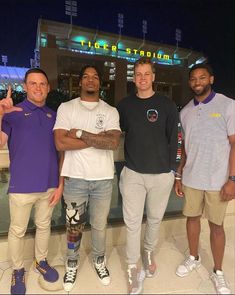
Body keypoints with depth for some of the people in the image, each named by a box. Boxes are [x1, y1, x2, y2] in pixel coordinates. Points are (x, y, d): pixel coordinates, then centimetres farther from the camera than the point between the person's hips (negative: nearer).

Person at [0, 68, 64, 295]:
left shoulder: (54, 116, 4)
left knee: (44, 226, 19)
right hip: (22, 186, -2)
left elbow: (60, 152, 6)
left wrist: (60, 184, 3)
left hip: (49, 186, 3)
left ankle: (41, 261, 42)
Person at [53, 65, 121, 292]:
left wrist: (80, 133, -14)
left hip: (103, 178, 1)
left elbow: (113, 142, -13)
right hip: (75, 178, 0)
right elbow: (60, 143, -13)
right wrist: (98, 138, -12)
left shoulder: (111, 111, 3)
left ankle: (99, 260, 41)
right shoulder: (66, 108, 1)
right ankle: (72, 263, 40)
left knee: (99, 225, 15)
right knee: (74, 226, 15)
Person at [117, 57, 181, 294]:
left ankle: (149, 252, 43)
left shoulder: (167, 105, -1)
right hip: (133, 173, 1)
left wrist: (171, 169, -3)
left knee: (155, 219, 16)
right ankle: (134, 267, 23)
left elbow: (173, 140, 0)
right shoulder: (124, 105, 5)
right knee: (132, 222, 5)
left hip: (161, 174, 0)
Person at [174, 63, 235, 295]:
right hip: (190, 178, 4)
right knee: (192, 217, 15)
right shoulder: (185, 111, 6)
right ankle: (193, 258, 38)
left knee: (216, 225, 9)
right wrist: (178, 175, 9)